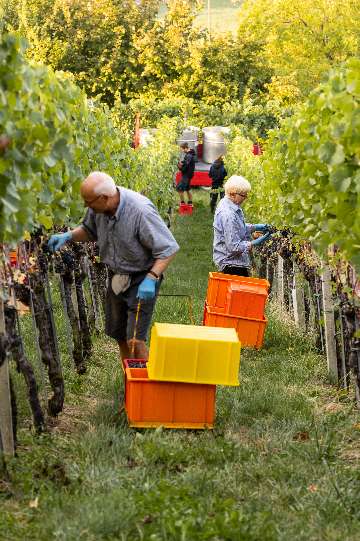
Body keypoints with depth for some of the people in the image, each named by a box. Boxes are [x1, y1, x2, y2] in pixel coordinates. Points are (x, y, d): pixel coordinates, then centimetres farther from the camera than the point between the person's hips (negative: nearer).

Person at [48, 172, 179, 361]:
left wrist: (151, 279, -32)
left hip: (141, 280, -7)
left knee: (134, 341, -14)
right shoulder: (98, 207, -9)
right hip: (116, 277, 7)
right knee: (119, 337, 18)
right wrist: (68, 235, -5)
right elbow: (89, 230, 14)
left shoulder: (141, 211, -29)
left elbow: (168, 249, -23)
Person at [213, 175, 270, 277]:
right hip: (232, 264, -10)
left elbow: (237, 228, 22)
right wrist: (255, 243, -20)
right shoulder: (228, 215, -26)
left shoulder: (225, 203, 5)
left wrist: (255, 227, 10)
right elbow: (234, 246, -25)